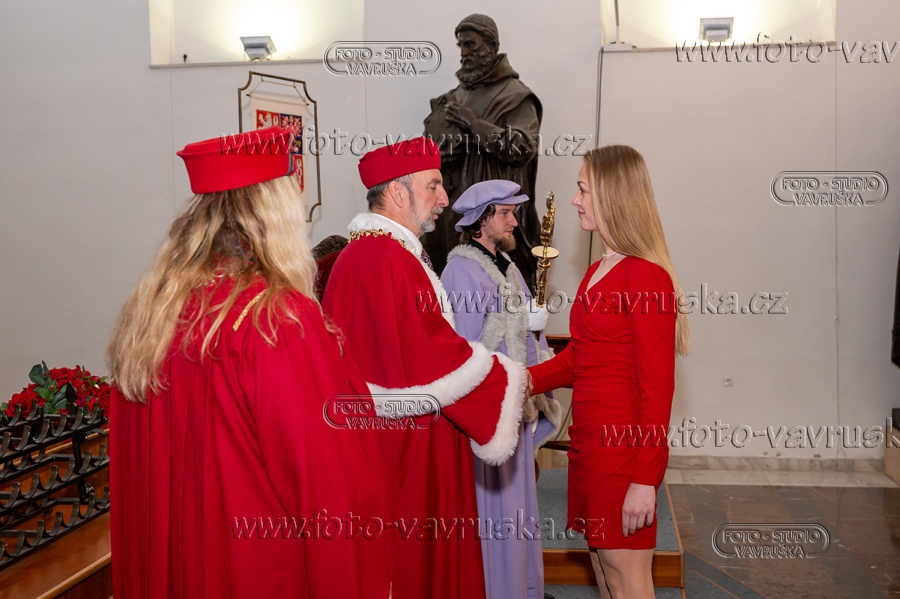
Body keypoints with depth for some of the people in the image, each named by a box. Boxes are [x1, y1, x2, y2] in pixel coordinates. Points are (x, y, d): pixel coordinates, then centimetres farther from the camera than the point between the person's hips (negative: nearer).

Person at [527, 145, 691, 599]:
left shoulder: (646, 277, -15)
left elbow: (657, 387, -17)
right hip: (589, 442, 9)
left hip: (625, 449, -8)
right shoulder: (597, 272, 12)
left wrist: (645, 480, -18)